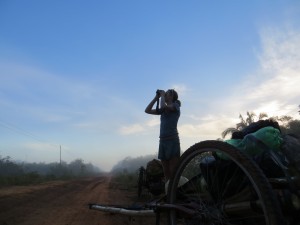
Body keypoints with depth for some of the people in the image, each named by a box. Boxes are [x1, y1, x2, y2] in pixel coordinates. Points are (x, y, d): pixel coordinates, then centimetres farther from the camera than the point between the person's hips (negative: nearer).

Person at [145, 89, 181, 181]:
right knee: (166, 172, 4)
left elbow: (163, 106, -17)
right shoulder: (163, 110, 20)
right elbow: (147, 110, 17)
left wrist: (162, 95, 1)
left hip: (172, 140, -6)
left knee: (173, 172, -9)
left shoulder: (176, 105, 3)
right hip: (162, 140, 6)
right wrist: (156, 97, 15)